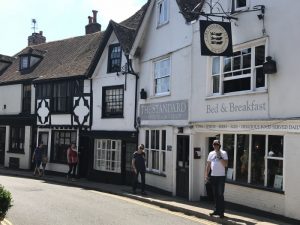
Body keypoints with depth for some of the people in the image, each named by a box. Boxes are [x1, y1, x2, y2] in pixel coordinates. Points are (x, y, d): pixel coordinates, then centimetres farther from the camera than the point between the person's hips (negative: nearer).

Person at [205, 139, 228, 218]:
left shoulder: (223, 153, -4)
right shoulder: (211, 154, 10)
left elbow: (225, 164, -12)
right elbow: (208, 165, 13)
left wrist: (220, 157, -20)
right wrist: (206, 175, 8)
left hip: (221, 176, -5)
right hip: (213, 176, 5)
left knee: (220, 195, -4)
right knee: (215, 195, 10)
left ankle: (221, 212, 2)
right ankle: (216, 210, 18)